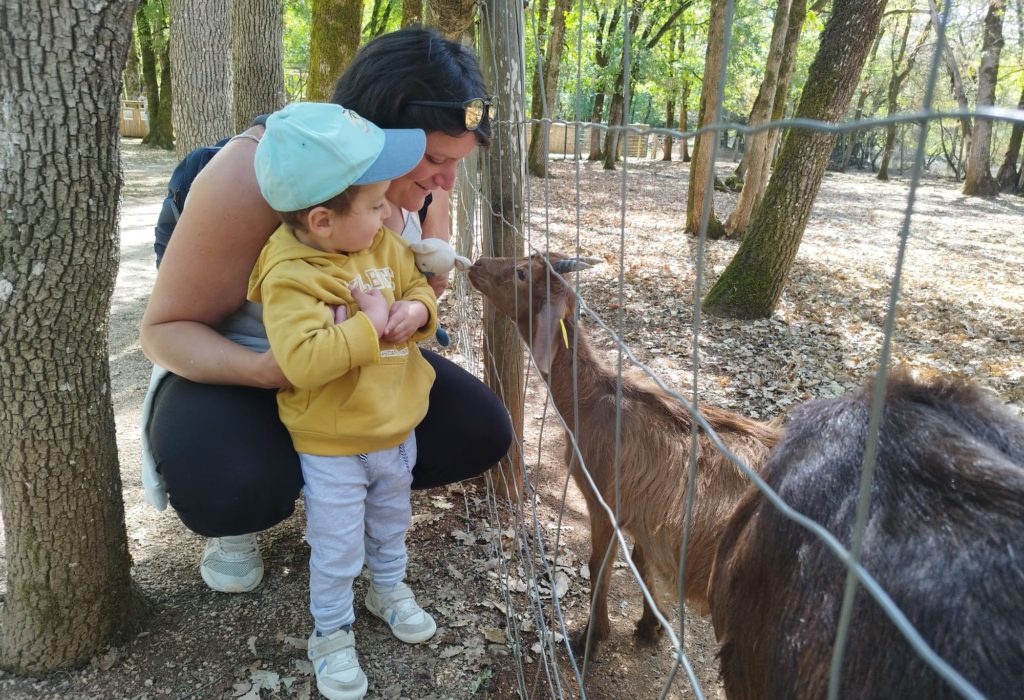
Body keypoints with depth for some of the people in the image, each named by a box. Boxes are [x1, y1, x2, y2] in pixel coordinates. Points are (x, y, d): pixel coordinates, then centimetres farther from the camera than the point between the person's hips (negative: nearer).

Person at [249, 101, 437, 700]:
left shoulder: (384, 244, -5)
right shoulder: (289, 278, -27)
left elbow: (417, 285, 7)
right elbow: (302, 361, -37)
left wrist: (417, 311, -16)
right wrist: (369, 326, -33)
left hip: (397, 429, 6)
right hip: (332, 446, -6)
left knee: (392, 520, 27)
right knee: (337, 549, 10)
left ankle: (390, 585, 54)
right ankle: (333, 632, 35)